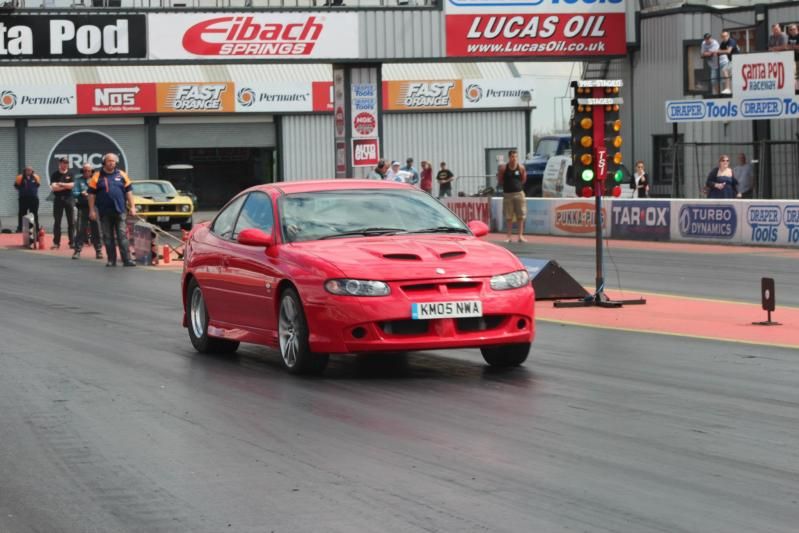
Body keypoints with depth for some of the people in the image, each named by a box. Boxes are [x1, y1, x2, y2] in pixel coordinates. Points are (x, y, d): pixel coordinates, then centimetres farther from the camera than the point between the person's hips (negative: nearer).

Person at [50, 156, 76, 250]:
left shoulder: (70, 174, 8)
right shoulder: (55, 175, 4)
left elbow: (72, 185, -6)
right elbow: (53, 187, -8)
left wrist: (60, 184, -10)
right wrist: (66, 186, -7)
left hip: (69, 199, 1)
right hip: (58, 199, -1)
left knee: (71, 222, 1)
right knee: (57, 222, 1)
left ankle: (72, 242, 4)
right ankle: (56, 242, 5)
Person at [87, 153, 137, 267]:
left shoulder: (121, 175, 7)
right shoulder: (97, 176, 2)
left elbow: (128, 191, 10)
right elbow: (91, 194, 1)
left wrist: (132, 207, 4)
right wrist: (91, 210, -4)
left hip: (119, 211, 0)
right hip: (104, 212, 0)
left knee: (122, 236, -3)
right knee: (108, 237, 4)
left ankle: (127, 259, -6)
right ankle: (111, 260, 10)